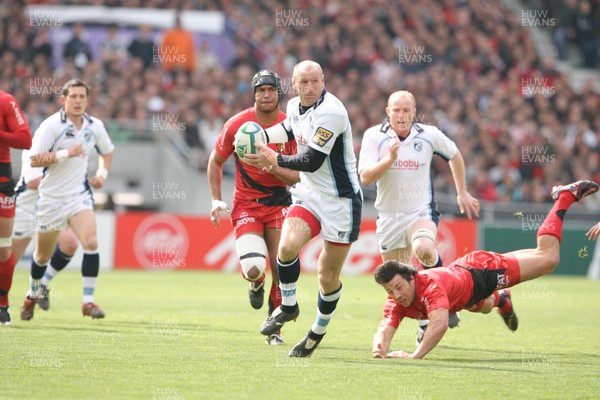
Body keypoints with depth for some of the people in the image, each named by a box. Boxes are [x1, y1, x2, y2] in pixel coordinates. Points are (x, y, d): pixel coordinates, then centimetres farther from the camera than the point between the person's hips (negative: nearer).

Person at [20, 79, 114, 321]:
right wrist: (65, 153, -28)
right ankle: (33, 295, 40)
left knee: (90, 242, -21)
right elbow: (34, 160, -20)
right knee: (43, 254, 12)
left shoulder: (95, 126, 1)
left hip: (79, 194, 2)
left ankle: (88, 301, -16)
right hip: (50, 198, -2)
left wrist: (103, 172, 3)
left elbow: (107, 151, 21)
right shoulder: (51, 125, -13)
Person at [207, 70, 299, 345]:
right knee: (253, 267, -19)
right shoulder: (237, 124, -6)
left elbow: (297, 177, -4)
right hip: (246, 204, -1)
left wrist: (271, 166, -22)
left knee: (280, 269, -7)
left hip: (278, 203, 1)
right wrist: (217, 200, 1)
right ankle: (256, 283, 20)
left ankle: (275, 327, 12)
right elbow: (215, 161, 8)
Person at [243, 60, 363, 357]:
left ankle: (318, 331, 24)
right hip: (308, 194, 6)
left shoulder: (330, 112, -22)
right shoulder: (295, 106, 4)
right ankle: (288, 306, 1)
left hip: (341, 200, -6)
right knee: (288, 245, -23)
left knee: (328, 277, 1)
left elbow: (312, 162, -21)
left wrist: (275, 160, -8)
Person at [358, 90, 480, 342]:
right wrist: (390, 158, -30)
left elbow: (454, 156, 15)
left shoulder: (429, 135, -5)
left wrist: (462, 193, 18)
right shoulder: (374, 136, -8)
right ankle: (426, 320, 29)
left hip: (421, 212, -2)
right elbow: (365, 177, -15)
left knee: (424, 249, -34)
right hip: (388, 216, 2)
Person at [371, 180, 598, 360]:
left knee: (548, 257, 5)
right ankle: (501, 299, 73)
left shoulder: (430, 285, -47)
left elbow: (440, 324, -60)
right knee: (484, 307, 38)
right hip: (460, 270, 6)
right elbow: (385, 330, -36)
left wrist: (415, 356, -67)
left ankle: (565, 197, 24)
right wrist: (379, 348, -59)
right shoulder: (396, 303, -30)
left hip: (482, 269, -5)